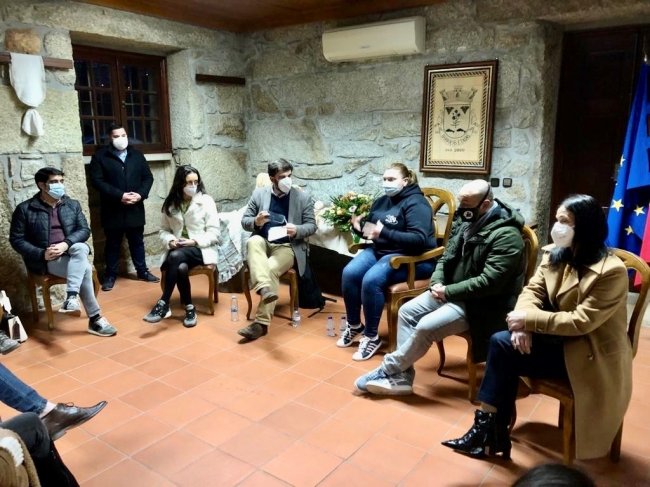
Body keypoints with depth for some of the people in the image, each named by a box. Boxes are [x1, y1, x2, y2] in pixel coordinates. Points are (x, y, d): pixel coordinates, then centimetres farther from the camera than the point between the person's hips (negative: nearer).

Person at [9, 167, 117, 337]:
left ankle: (71, 298, -43)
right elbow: (16, 239, -1)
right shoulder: (24, 209, 1)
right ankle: (95, 319, -28)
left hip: (72, 251, 3)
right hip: (47, 259, -3)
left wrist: (66, 244, -17)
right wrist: (42, 254, -16)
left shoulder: (72, 205, 11)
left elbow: (85, 230, 3)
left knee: (81, 248, -36)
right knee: (84, 268, -31)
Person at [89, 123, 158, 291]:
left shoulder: (137, 155, 10)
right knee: (113, 244, 7)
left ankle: (142, 271, 26)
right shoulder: (100, 156, -2)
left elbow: (148, 177, 8)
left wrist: (140, 194, -11)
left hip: (135, 209, 3)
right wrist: (119, 195, -19)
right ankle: (110, 275, 18)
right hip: (113, 210, -3)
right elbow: (97, 180, -11)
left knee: (137, 242, 14)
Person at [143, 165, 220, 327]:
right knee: (181, 267, -34)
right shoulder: (170, 203, 9)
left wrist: (195, 241, -19)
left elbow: (214, 232, -5)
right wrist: (170, 240, -10)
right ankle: (189, 308, -16)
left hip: (201, 249, -2)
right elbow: (164, 230, 12)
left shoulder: (206, 201, -2)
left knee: (176, 256, -35)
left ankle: (163, 304, -28)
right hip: (178, 251, 3)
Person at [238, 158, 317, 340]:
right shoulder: (259, 194, 7)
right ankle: (264, 288, -51)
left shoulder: (303, 197, 3)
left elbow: (312, 226, 3)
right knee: (253, 241, -34)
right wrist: (256, 221, -16)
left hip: (287, 246, -2)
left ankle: (261, 323, -27)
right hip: (263, 242, 2)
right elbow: (244, 221, 8)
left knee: (270, 269, -31)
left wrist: (297, 230, -19)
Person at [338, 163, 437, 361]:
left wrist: (384, 233, -31)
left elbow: (420, 239, -24)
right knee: (349, 273, -18)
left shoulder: (416, 203, -11)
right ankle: (354, 326, 3)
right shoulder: (381, 201, 13)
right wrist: (359, 226, -5)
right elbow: (369, 229, 19)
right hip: (380, 250, 7)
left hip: (411, 257, -7)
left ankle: (372, 336, -13)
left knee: (371, 280, -31)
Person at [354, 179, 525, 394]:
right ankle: (401, 375, -2)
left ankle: (389, 369, -2)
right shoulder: (466, 221, 6)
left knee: (426, 327, -23)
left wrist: (448, 292, -21)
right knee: (406, 312, -4)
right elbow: (446, 257, 11)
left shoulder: (506, 235, -21)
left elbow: (489, 282, -27)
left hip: (480, 303, -9)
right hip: (450, 291, 9)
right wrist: (437, 283, -9)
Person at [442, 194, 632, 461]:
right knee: (500, 342, -18)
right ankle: (490, 430, -6)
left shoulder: (611, 271, -21)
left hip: (591, 354, -7)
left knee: (504, 349, -20)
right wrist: (522, 323, -22)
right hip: (561, 338, 7)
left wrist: (529, 319, -24)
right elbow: (533, 289, -3)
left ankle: (491, 431, -1)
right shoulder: (554, 254, 1)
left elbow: (580, 322, -24)